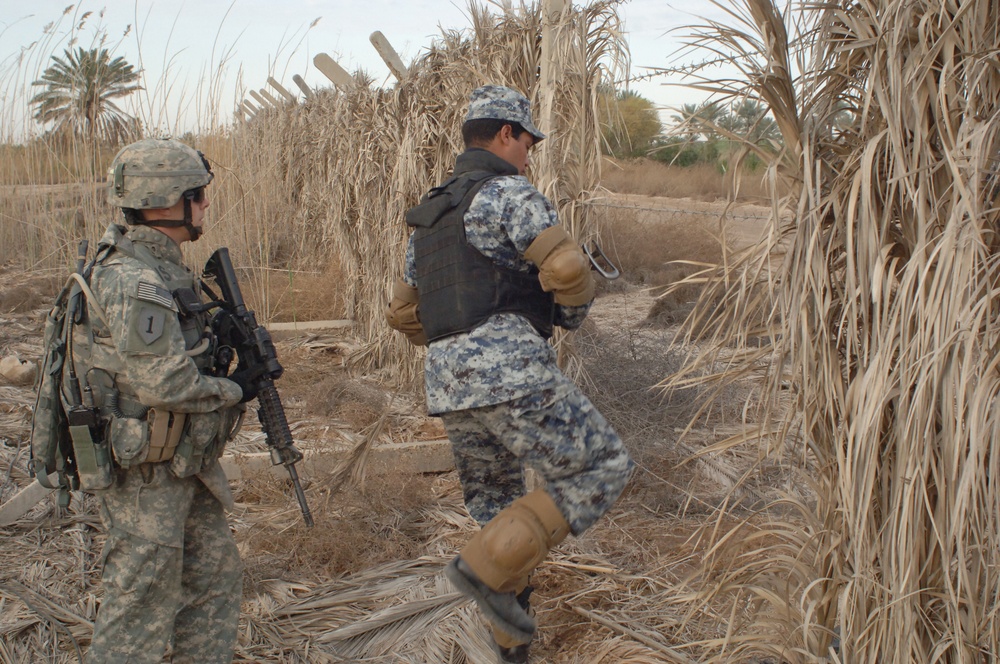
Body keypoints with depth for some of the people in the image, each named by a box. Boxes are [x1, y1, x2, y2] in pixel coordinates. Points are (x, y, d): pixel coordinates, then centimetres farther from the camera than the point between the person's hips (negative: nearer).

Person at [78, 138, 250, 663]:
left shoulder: (158, 266, 8)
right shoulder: (133, 282, -23)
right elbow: (164, 382, -29)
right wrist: (232, 391, -12)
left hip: (185, 462, 10)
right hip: (144, 474, -10)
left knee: (215, 578, 17)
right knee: (143, 603, 3)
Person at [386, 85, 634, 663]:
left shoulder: (433, 215, 25)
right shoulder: (510, 193, -1)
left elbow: (403, 312, 31)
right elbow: (567, 269, -15)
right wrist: (574, 313, 7)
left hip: (450, 387, 9)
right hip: (512, 373, -9)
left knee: (495, 506, 21)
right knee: (604, 471, -1)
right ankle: (490, 566, -6)